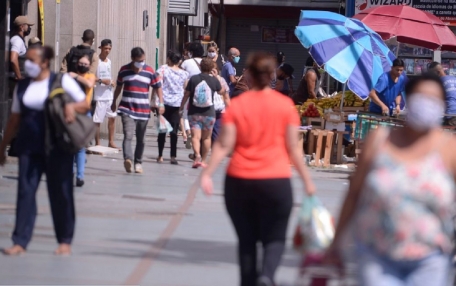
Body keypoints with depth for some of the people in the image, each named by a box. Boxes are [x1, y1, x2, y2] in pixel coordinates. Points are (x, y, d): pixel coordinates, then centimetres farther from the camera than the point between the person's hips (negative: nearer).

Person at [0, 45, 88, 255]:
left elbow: (85, 105, 0)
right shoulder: (22, 86, 10)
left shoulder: (62, 81, -2)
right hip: (29, 146, 3)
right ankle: (20, 241, 0)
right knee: (25, 192, -1)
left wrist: (72, 106, -21)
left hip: (57, 146, -3)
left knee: (60, 192, 4)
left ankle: (65, 241, 14)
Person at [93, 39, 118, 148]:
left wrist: (112, 82, 7)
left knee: (112, 117, 8)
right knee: (97, 120, -3)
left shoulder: (109, 61, 14)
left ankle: (111, 142, 16)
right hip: (99, 95, -8)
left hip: (109, 95, 8)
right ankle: (97, 144, 3)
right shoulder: (96, 61, -10)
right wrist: (101, 80, -24)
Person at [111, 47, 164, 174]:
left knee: (141, 139, 9)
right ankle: (128, 159, -36)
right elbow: (119, 86, 18)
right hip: (127, 110, -1)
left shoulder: (150, 71, 2)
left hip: (143, 111, 2)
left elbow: (158, 87, 8)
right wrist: (114, 102, 26)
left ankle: (138, 163, 20)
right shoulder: (124, 70, 3)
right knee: (128, 136, -20)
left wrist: (161, 103, -4)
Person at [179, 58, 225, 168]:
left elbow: (186, 95, 0)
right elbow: (221, 92, 15)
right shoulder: (214, 80, -3)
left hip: (194, 113, -1)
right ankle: (203, 160, 19)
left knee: (195, 136, -6)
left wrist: (182, 107, 15)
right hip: (209, 113, 1)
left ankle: (197, 156, -29)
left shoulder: (193, 79, -5)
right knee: (206, 137, 15)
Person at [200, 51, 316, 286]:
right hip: (275, 181, -1)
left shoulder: (237, 105, -1)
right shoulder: (285, 105, -2)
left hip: (239, 181, 1)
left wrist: (207, 173, -4)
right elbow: (293, 148, -1)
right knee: (274, 238, 6)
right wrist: (307, 180, 8)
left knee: (246, 239, 14)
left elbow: (224, 145, -7)